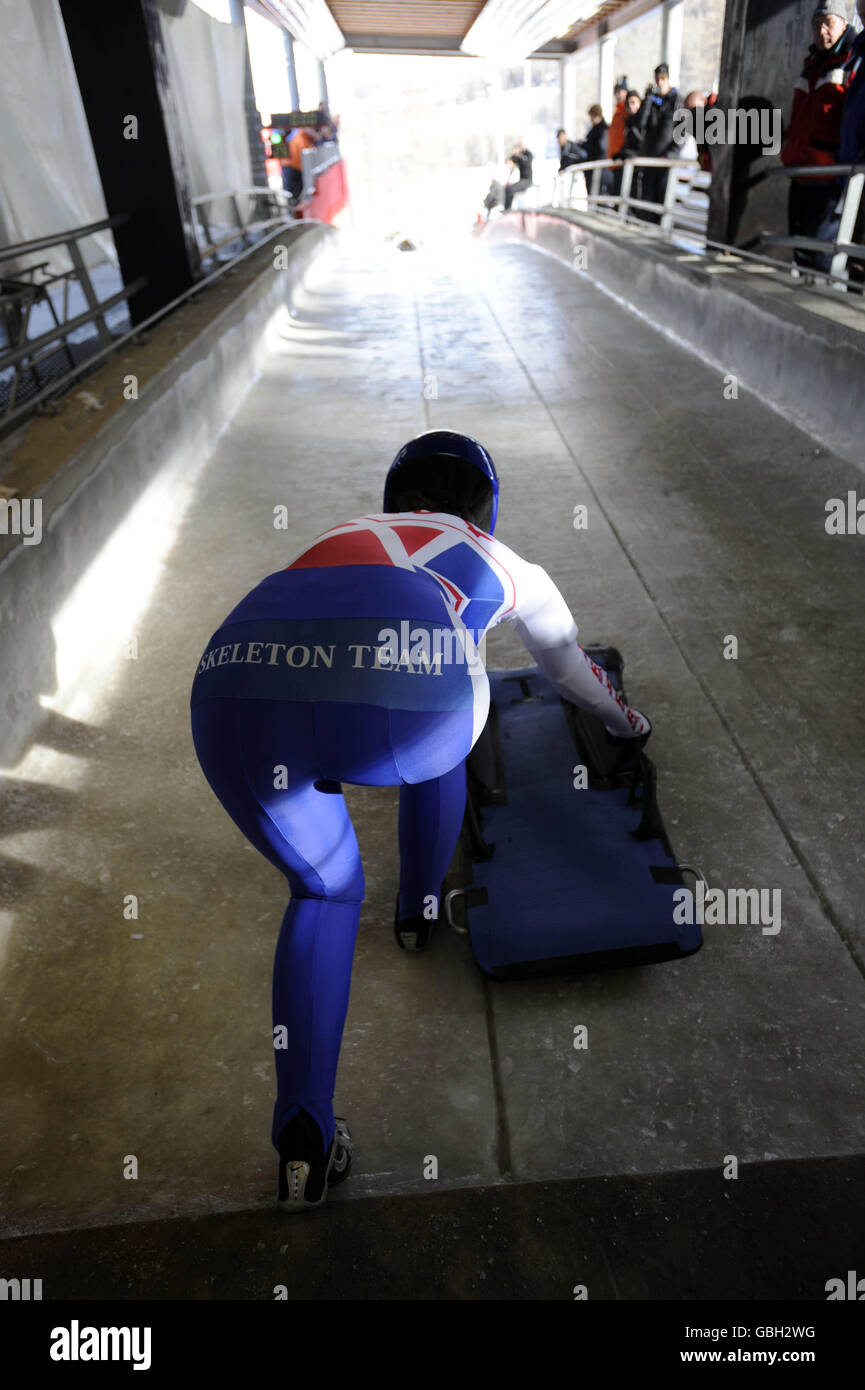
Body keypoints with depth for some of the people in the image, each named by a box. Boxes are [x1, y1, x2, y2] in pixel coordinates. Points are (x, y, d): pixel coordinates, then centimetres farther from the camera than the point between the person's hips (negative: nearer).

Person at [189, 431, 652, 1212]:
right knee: (436, 745, 35)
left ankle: (304, 1135, 19)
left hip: (236, 687, 4)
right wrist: (626, 724, 71)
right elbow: (572, 669, 49)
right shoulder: (505, 564, 34)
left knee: (326, 892, 28)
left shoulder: (346, 535, 42)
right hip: (407, 704, -3)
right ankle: (420, 911, 52)